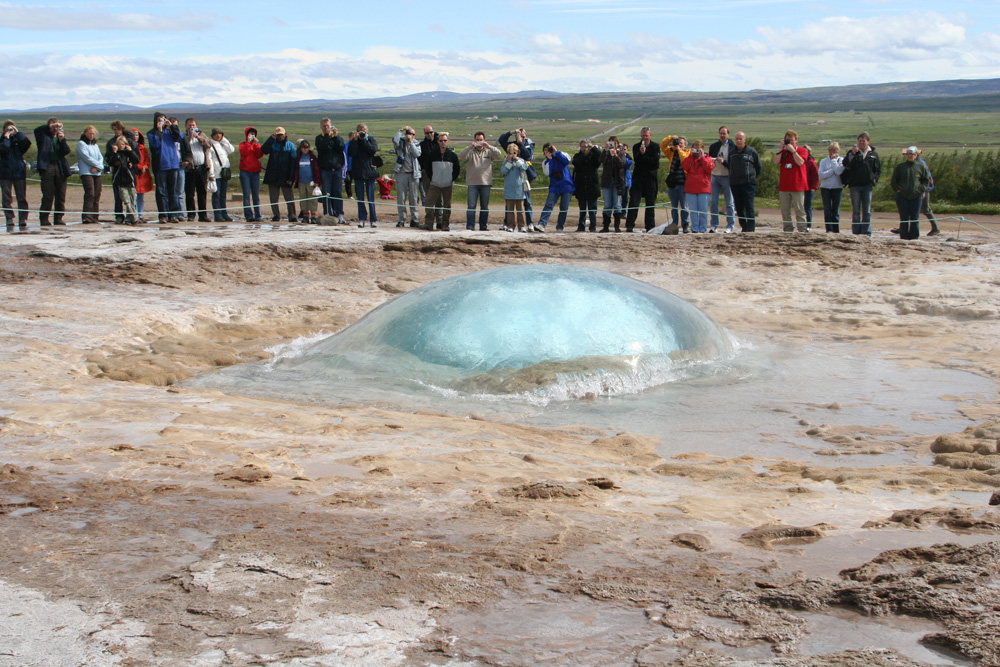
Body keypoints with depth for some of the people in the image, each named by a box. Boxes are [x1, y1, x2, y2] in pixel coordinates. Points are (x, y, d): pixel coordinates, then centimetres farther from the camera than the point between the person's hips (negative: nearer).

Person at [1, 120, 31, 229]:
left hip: (19, 172, 1)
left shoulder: (18, 140, 10)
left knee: (22, 198, -1)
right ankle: (9, 219, 3)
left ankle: (23, 220, 1)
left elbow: (27, 143, -11)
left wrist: (18, 133, -5)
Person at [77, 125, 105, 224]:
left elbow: (100, 157, 11)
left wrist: (97, 167, -8)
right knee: (90, 194, -18)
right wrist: (99, 164, -7)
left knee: (97, 195, 2)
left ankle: (95, 217, 4)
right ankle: (86, 217, -21)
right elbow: (86, 157, -10)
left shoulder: (95, 145, 22)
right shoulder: (81, 144, 1)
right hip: (86, 172, -7)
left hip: (97, 173, 7)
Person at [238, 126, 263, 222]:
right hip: (245, 171, -2)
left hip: (255, 172, 2)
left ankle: (258, 216, 0)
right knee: (247, 195, -8)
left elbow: (260, 155, -1)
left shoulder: (257, 144, 17)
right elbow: (243, 152, -10)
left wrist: (256, 144, -8)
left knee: (256, 195, 0)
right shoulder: (243, 144, 11)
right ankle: (248, 215, -12)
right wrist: (248, 142, -9)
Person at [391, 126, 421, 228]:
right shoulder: (400, 142, 6)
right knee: (401, 198, 0)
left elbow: (417, 154, -9)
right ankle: (401, 219, 6)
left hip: (414, 174, 0)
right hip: (401, 173, 0)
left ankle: (414, 219, 7)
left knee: (414, 198, 1)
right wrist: (401, 130, -11)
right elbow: (395, 140, -18)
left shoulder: (416, 144, 9)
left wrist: (411, 142, -8)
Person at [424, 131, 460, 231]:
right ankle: (429, 224, -2)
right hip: (435, 184, 0)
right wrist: (431, 178, 4)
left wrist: (453, 179, 0)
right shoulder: (433, 154, 2)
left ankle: (445, 225, 10)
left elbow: (457, 169, 9)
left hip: (448, 185, 0)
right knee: (430, 204, -7)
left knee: (447, 206, 4)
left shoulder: (452, 155, 0)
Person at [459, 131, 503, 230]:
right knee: (471, 206, -7)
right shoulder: (470, 152, 7)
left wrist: (489, 147, -19)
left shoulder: (489, 152, 10)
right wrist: (470, 147, -22)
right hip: (472, 183, -1)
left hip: (486, 182, 1)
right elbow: (461, 157, -9)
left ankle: (483, 227, 12)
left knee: (485, 206, 6)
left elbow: (499, 155, -5)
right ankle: (470, 227, -6)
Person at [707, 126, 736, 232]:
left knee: (729, 203, 1)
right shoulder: (713, 147, 9)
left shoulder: (733, 148, -3)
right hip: (714, 177, 4)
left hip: (726, 177, -4)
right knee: (713, 203, 2)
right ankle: (714, 225, 10)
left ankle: (730, 226, 6)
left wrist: (723, 162, -22)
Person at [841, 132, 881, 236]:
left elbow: (878, 170, 15)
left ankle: (866, 232, 6)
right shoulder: (852, 152, 3)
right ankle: (856, 232, 6)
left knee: (867, 211, 2)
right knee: (856, 211, 3)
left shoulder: (873, 154, 8)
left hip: (868, 185, 1)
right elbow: (845, 164, -12)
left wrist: (874, 179, 1)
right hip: (855, 185, -1)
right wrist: (852, 154, -21)